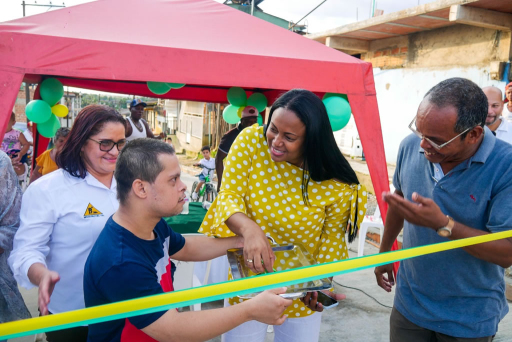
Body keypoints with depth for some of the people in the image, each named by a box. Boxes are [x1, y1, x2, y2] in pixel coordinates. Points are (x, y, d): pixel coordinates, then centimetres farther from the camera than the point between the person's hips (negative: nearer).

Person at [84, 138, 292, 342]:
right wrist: (251, 311, -25)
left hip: (166, 322, 7)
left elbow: (186, 248, 14)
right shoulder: (120, 263, -30)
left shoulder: (153, 225, -4)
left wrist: (239, 241, 4)